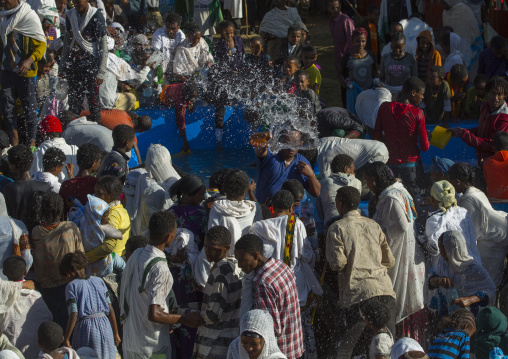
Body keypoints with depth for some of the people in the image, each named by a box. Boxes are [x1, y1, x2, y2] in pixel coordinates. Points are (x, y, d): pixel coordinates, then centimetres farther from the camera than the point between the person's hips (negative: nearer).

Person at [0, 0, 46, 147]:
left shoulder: (29, 16, -9)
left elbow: (42, 44, -9)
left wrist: (30, 60, -24)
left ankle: (32, 143, 7)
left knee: (30, 107, -1)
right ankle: (14, 143, 8)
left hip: (25, 71, -6)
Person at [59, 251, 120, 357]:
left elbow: (73, 316, -10)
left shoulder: (72, 286, -1)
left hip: (85, 327, -4)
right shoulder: (99, 281, 11)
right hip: (105, 327, 4)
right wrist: (115, 334, 17)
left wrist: (66, 340, -5)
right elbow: (110, 309, 10)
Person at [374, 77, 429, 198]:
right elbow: (425, 147, -8)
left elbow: (377, 137, 7)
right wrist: (428, 139, 14)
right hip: (411, 164, -3)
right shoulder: (417, 113, -11)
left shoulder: (384, 107, -1)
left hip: (389, 164, 3)